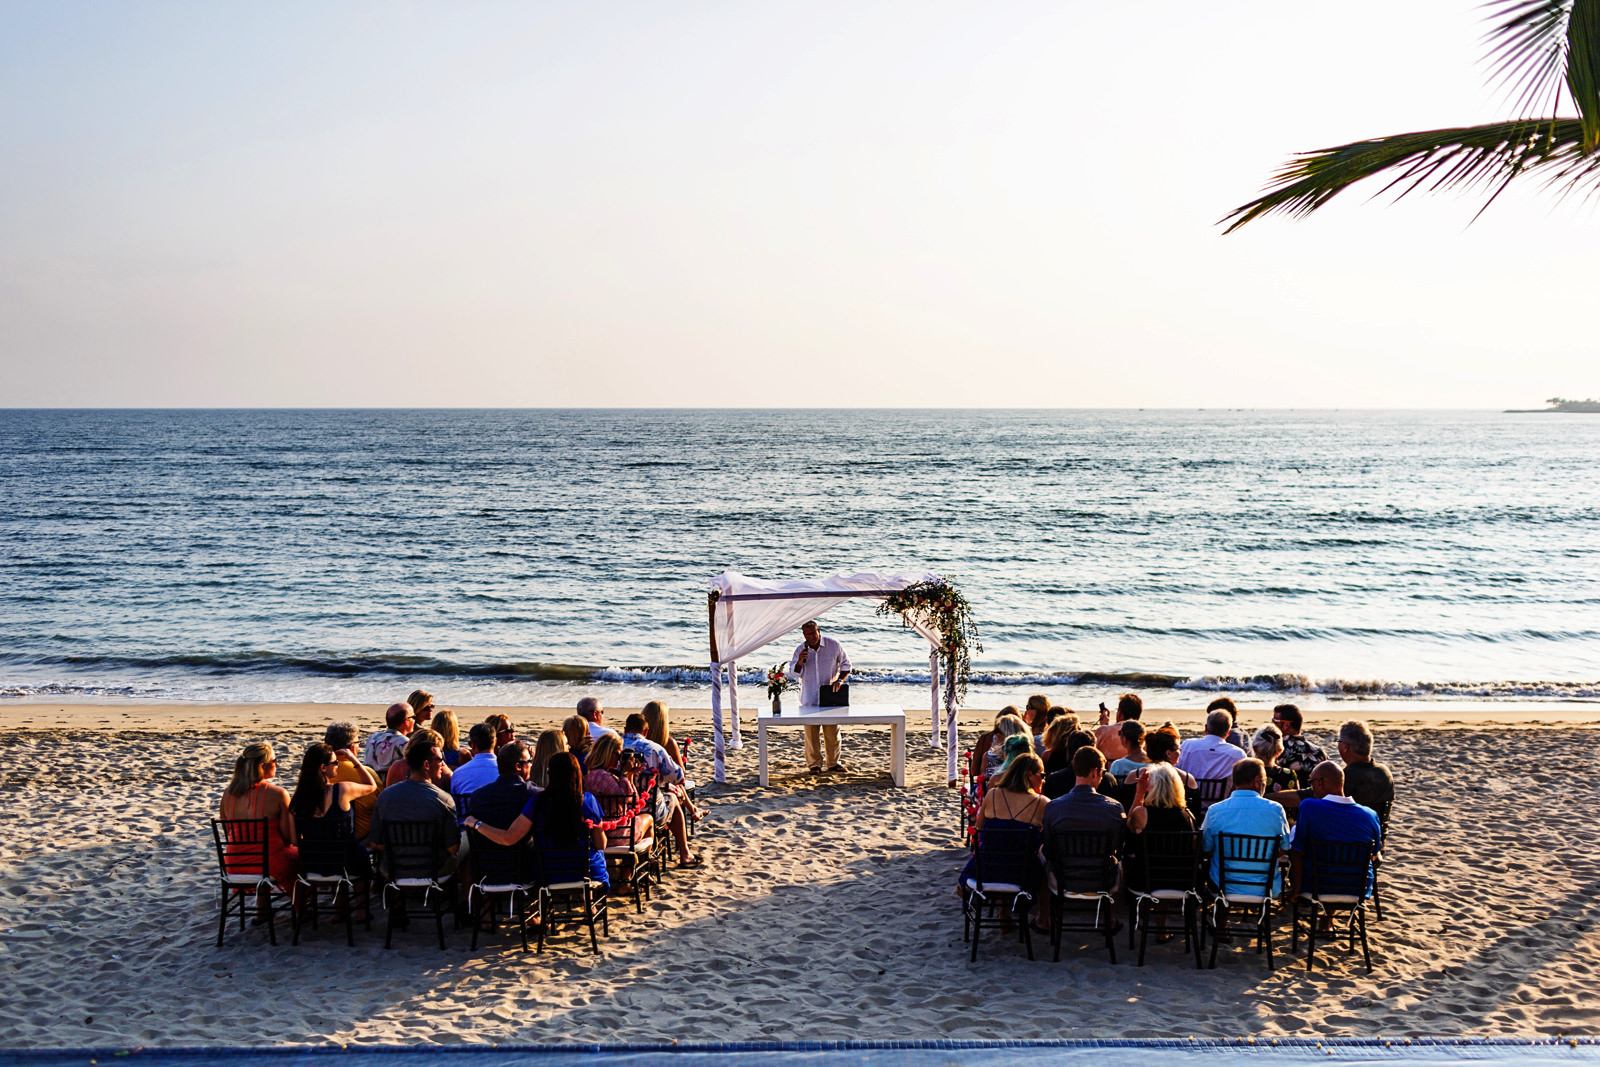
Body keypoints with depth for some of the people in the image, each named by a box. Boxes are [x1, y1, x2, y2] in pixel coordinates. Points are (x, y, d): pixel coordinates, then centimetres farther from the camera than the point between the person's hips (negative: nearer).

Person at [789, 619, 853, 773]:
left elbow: (846, 664, 9)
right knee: (811, 731, -2)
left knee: (832, 731, 1)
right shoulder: (800, 649, 1)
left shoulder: (833, 645, -2)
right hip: (809, 698, 0)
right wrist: (800, 661, -17)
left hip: (830, 697, 0)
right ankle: (814, 764, 8)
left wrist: (840, 680, -7)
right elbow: (794, 673, 2)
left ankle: (833, 763, 13)